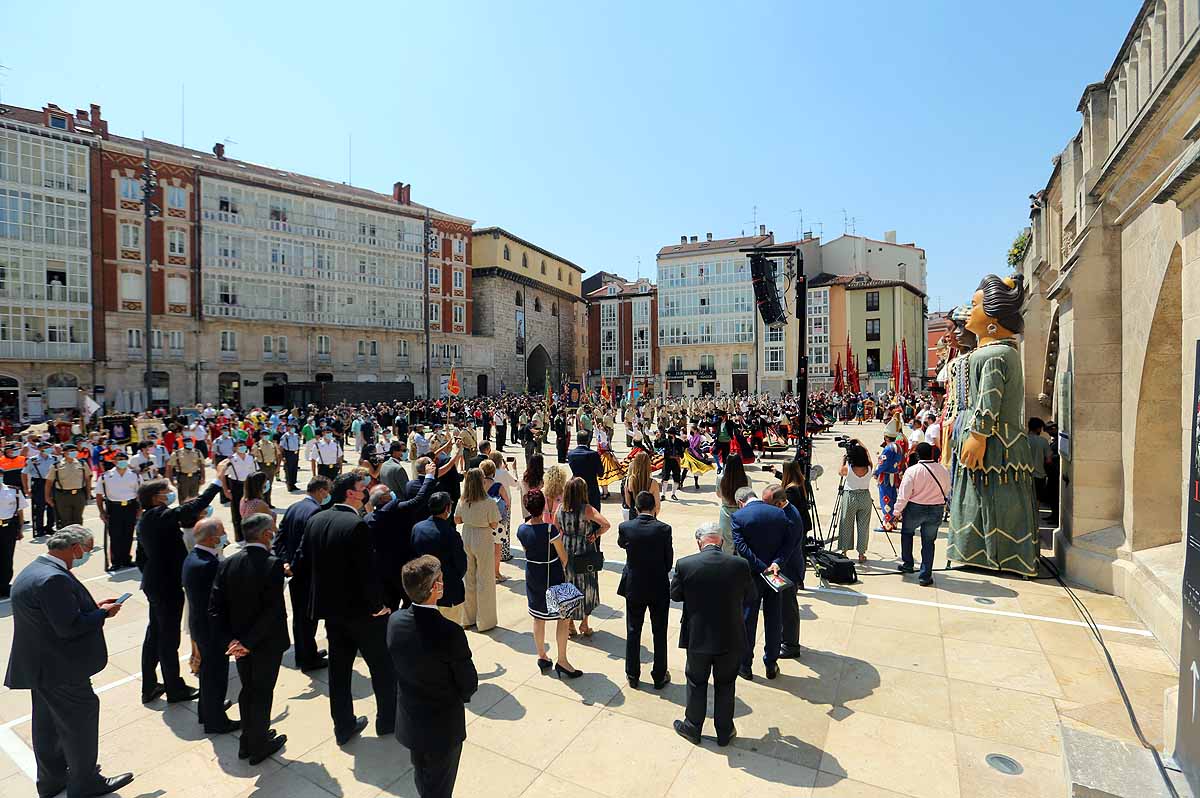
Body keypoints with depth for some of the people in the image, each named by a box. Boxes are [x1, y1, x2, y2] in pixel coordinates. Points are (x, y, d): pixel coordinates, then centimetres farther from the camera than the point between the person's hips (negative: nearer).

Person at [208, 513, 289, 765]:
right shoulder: (273, 564, -24)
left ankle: (247, 742, 39)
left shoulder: (226, 565, -6)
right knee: (263, 692, 13)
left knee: (247, 689, 23)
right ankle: (259, 746, 30)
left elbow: (215, 608, -7)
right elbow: (273, 610, -27)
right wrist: (248, 642, -17)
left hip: (239, 643, 5)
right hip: (267, 643, -5)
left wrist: (229, 640, -8)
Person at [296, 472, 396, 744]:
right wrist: (378, 604, -11)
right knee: (382, 665, 13)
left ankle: (343, 726, 30)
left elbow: (303, 560, 5)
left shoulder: (315, 520, -1)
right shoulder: (357, 525, -24)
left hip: (330, 607, 7)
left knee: (339, 668, 18)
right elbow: (367, 570, -25)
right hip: (361, 609, -7)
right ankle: (388, 720, 27)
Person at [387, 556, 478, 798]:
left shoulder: (394, 621, -16)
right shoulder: (450, 632, -33)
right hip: (444, 726, -5)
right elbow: (470, 684, -19)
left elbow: (397, 665, 0)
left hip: (409, 722, 5)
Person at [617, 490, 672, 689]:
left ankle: (632, 675, 27)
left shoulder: (625, 527, -13)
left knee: (633, 632, 16)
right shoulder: (664, 529, -17)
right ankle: (659, 677, 26)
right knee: (659, 633, 14)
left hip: (633, 588, 1)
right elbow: (669, 560, -8)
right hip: (659, 588, -1)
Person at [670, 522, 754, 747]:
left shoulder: (685, 564, -18)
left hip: (698, 637, -1)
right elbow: (750, 597, 0)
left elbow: (675, 595, -4)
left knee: (696, 683, 20)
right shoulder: (740, 564, -15)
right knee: (725, 684, 21)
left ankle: (692, 728, 36)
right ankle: (724, 732, 36)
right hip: (731, 638, 1)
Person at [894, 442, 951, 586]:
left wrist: (898, 511, -3)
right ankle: (925, 576, 12)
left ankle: (907, 564, 27)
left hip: (914, 509, -2)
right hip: (936, 510, 3)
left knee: (907, 533, 23)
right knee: (928, 542, 10)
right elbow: (947, 492, 9)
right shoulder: (943, 470, -5)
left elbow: (904, 495, -14)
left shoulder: (912, 471, -16)